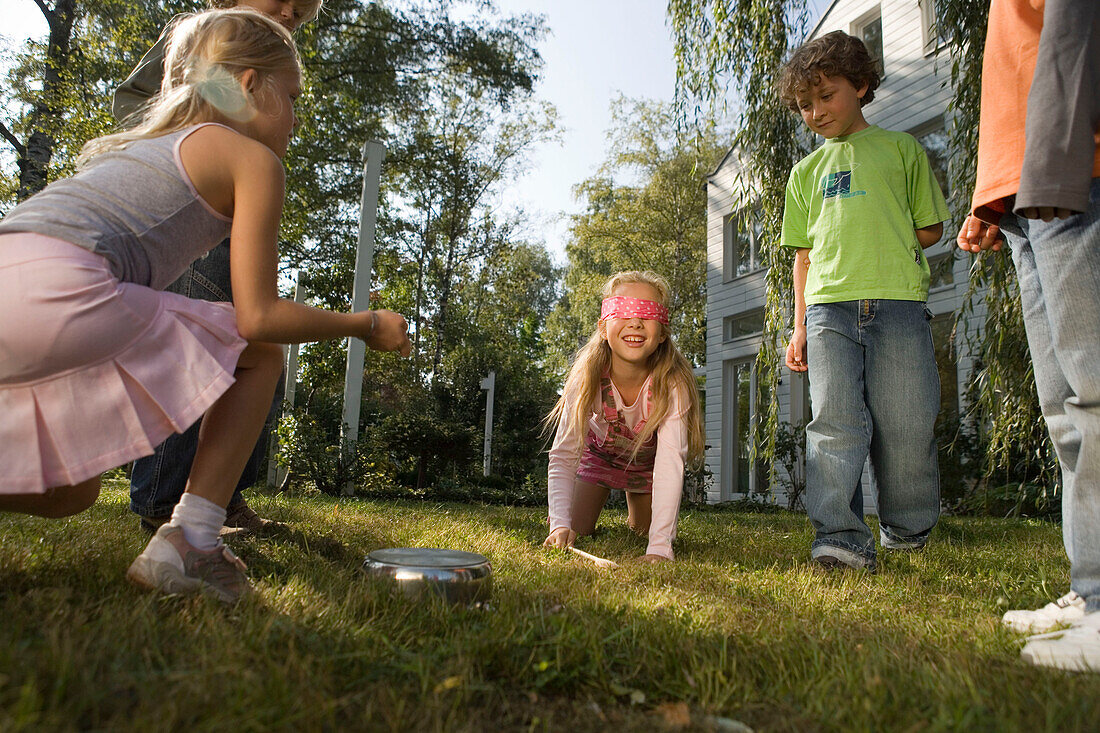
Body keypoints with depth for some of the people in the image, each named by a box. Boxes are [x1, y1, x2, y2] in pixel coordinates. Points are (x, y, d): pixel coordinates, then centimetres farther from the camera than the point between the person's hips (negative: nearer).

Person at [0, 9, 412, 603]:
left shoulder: (140, 144, 31)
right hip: (56, 291, -9)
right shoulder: (254, 159, 6)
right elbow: (259, 318, -1)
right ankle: (189, 542, 0)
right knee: (260, 354, 9)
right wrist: (365, 324, 12)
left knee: (69, 495, 28)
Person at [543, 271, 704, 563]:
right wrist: (560, 525, -44)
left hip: (646, 459, 0)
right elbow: (563, 456, -30)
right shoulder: (587, 379, -34)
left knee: (644, 531, 2)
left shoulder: (672, 384, -37)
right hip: (600, 451, 0)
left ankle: (636, 516, 38)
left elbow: (670, 463, -43)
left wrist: (660, 546, -52)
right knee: (575, 532, -4)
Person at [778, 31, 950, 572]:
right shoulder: (807, 171, 23)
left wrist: (883, 244, 2)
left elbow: (930, 229, 16)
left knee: (905, 426, -1)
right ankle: (840, 537, -9)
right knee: (835, 422, -10)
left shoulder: (900, 148, 17)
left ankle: (907, 530, 19)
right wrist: (800, 326, 12)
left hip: (898, 303, -1)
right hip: (828, 306, 2)